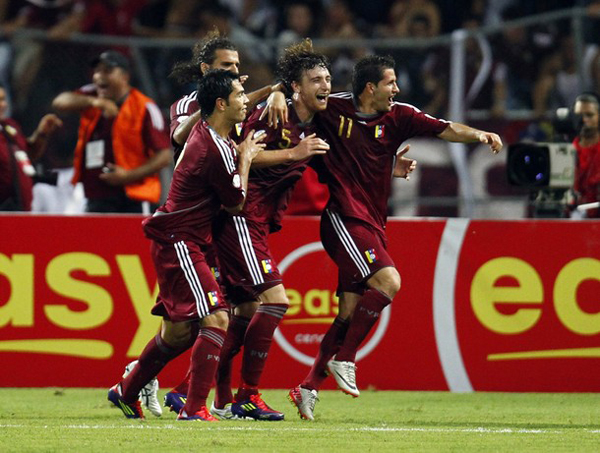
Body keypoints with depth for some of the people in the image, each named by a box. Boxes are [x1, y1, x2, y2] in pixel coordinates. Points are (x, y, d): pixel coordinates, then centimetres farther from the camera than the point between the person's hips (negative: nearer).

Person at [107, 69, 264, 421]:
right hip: (179, 243, -10)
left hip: (174, 241, 10)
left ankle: (127, 392, 32)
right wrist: (245, 159, 4)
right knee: (216, 319, -18)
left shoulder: (205, 132, 8)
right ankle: (195, 408, -22)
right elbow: (236, 204, -8)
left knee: (179, 332, 17)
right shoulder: (216, 151, -21)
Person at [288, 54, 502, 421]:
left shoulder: (398, 116, 6)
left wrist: (478, 134, -18)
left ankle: (308, 388, 13)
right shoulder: (332, 109, -3)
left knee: (351, 312, 4)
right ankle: (344, 360, -12)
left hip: (373, 225, 6)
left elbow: (445, 129, -1)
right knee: (388, 281, -23)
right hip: (344, 217, -6)